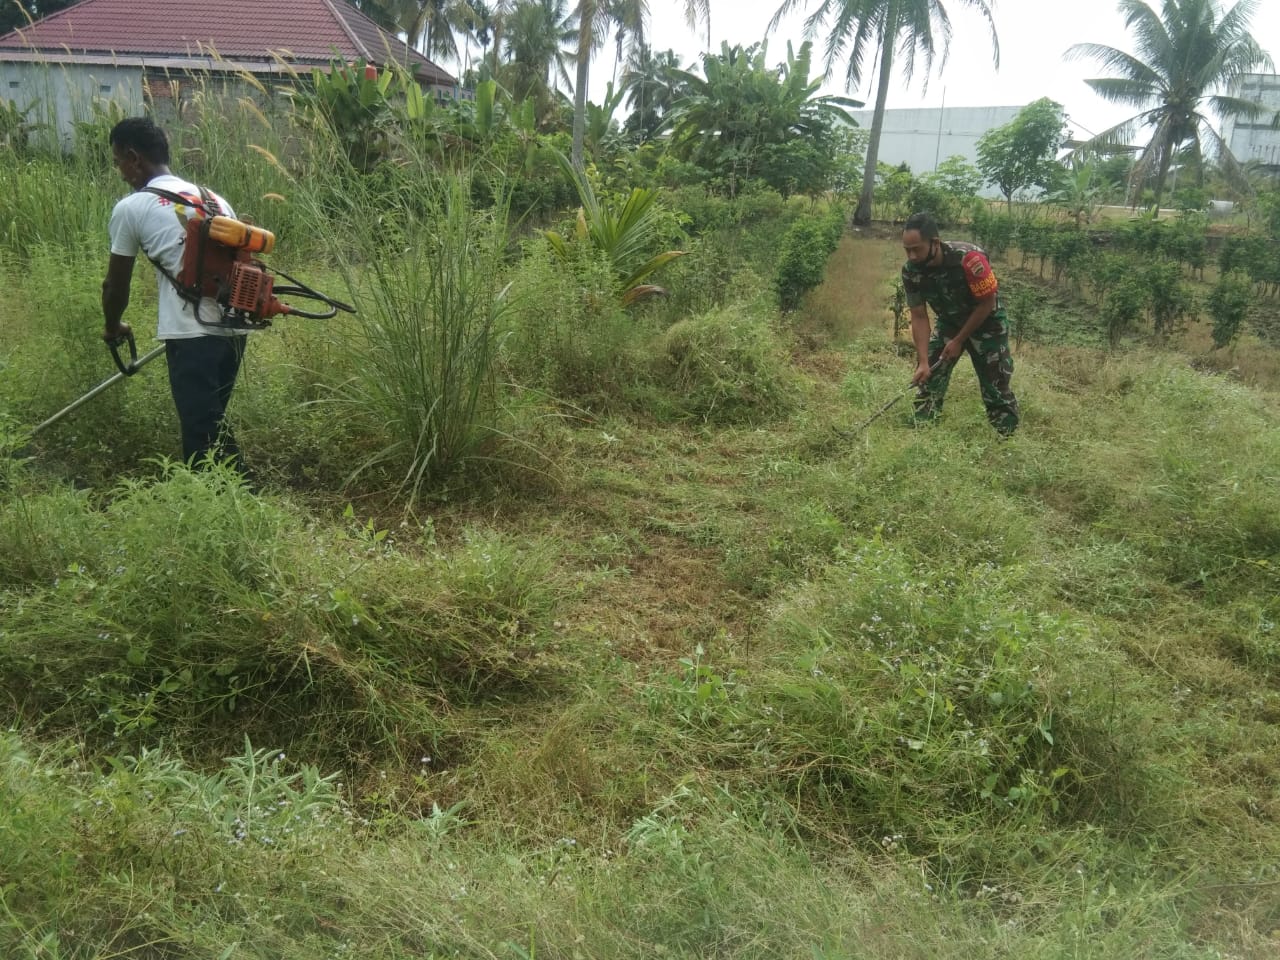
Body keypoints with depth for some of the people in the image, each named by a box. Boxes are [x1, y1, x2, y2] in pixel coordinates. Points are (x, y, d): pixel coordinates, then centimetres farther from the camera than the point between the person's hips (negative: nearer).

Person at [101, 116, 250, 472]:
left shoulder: (131, 208, 2)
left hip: (191, 334, -7)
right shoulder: (215, 199, 18)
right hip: (234, 328, 7)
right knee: (212, 424, 19)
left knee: (202, 435, -2)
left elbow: (116, 285, 12)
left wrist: (113, 327, 30)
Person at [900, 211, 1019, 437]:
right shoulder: (910, 270, -21)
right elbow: (919, 317, -14)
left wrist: (959, 341, -17)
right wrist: (923, 362, -22)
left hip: (986, 323, -4)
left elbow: (988, 303, -22)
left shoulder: (969, 258, -35)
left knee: (996, 388, -1)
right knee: (928, 379, -3)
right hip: (948, 322, 4)